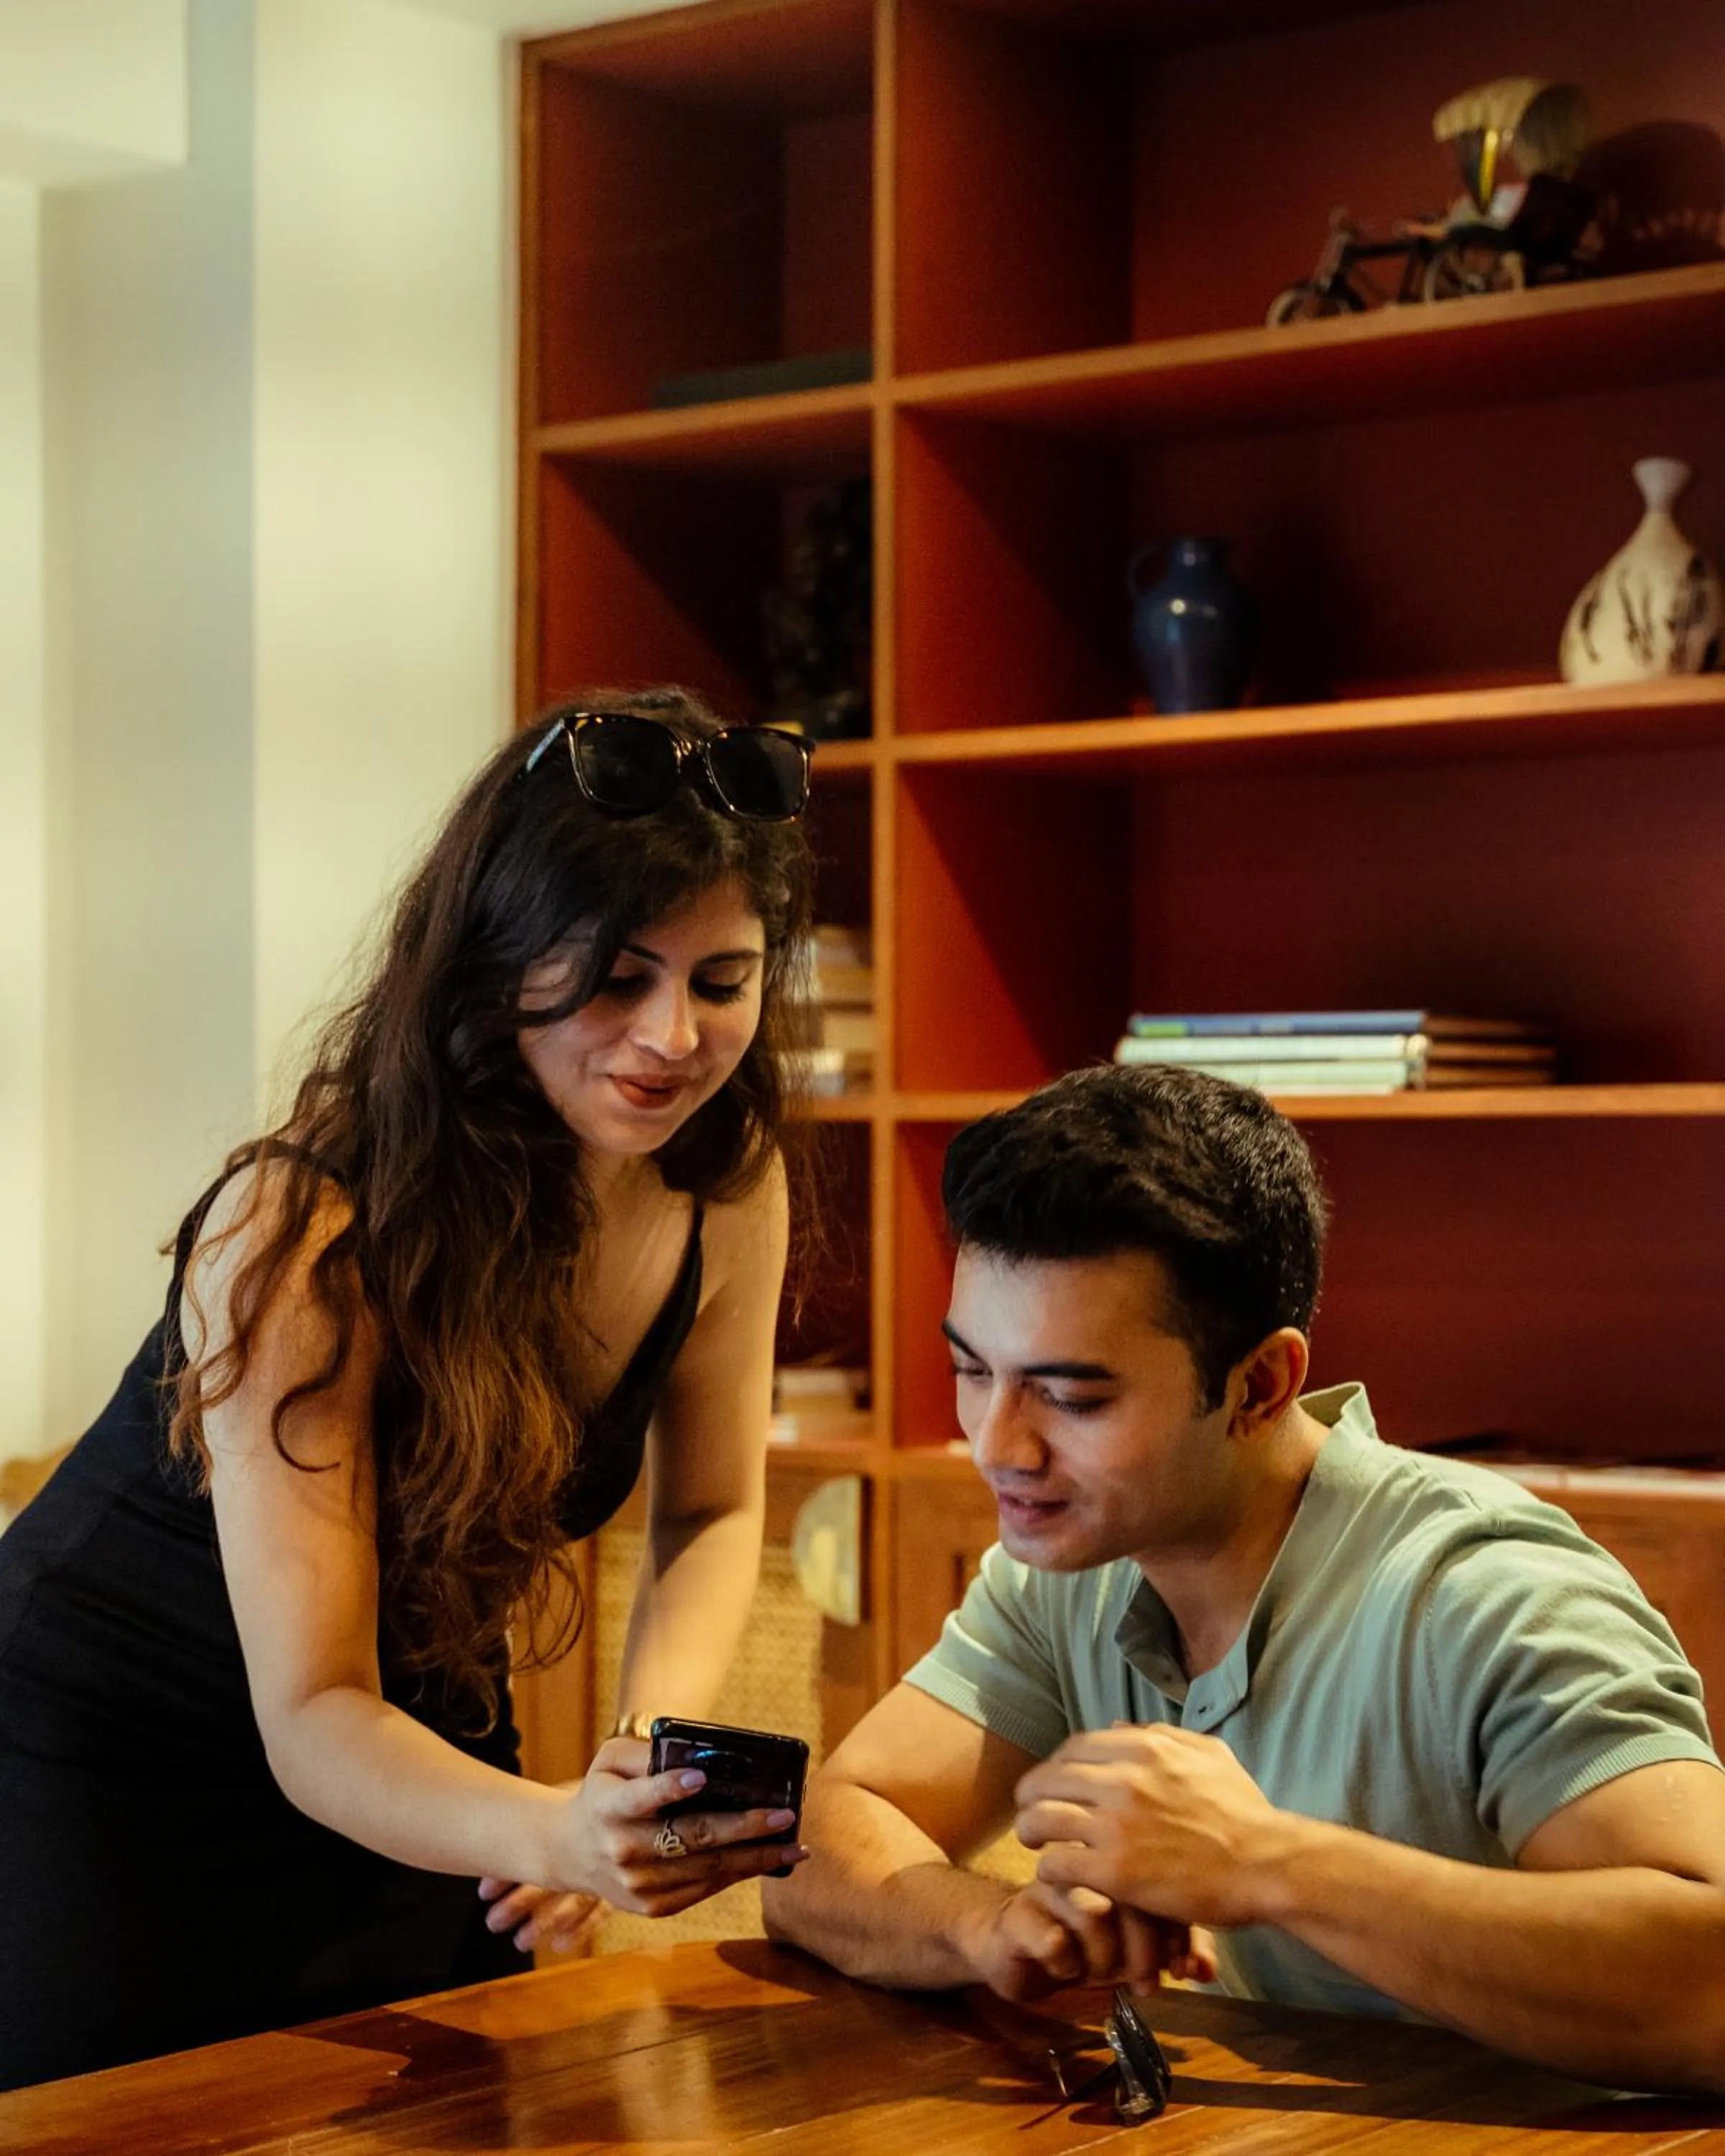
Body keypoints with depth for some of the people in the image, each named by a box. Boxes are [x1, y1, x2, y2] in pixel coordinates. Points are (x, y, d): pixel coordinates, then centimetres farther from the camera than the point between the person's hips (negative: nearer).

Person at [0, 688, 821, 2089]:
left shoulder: (728, 1183, -14)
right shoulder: (301, 1238, -32)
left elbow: (713, 1516, -2)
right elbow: (313, 1720, -33)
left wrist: (649, 1751, -22)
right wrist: (559, 1832, -53)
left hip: (416, 1739, 5)